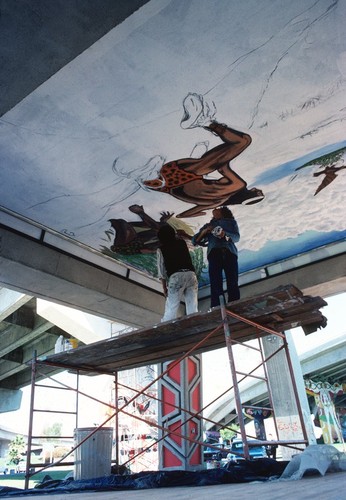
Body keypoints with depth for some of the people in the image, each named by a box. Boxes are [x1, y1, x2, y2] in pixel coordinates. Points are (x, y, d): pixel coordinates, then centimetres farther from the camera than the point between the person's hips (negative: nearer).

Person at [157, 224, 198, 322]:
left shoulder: (161, 249, 11)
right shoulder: (182, 242, 20)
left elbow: (162, 270, 6)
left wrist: (164, 287, 12)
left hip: (176, 276, -3)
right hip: (191, 274, 3)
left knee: (171, 309, -3)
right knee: (193, 308, 2)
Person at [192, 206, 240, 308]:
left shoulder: (231, 222, 28)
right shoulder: (208, 225, 32)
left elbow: (237, 237, 9)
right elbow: (195, 241, 22)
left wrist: (226, 234, -12)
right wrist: (204, 231, 4)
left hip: (229, 253, 0)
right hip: (214, 254, 0)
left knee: (233, 284, -15)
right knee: (216, 285, -16)